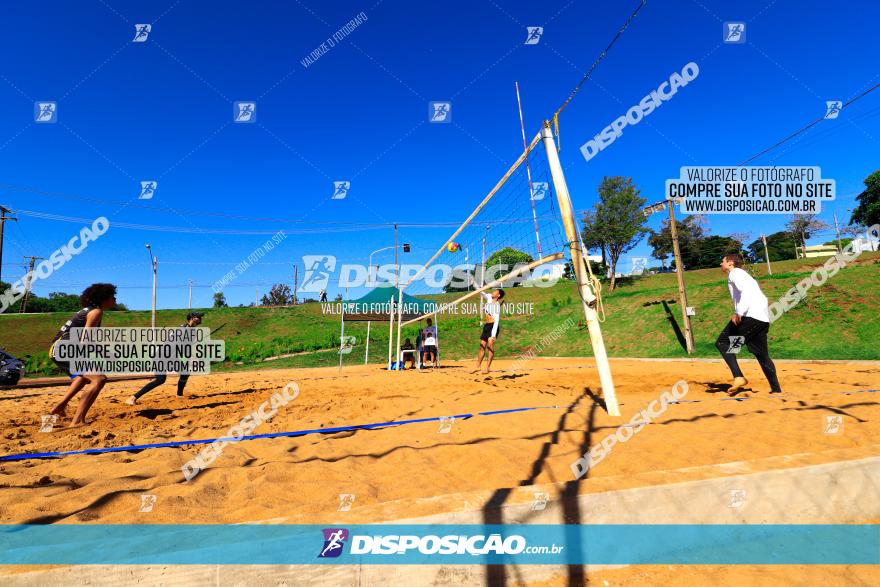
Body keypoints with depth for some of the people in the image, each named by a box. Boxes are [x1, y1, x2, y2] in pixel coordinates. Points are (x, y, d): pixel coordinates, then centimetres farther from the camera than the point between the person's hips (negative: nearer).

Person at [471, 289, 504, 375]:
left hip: (493, 326, -8)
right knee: (482, 346, 9)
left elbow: (496, 321, -19)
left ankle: (487, 368, -8)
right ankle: (478, 367, 15)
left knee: (490, 346, -10)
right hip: (486, 325, 8)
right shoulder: (489, 298, 9)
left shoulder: (497, 305, -13)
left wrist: (493, 335, -26)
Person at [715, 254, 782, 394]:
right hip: (763, 319, 10)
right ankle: (776, 388, 21)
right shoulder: (744, 274, 29)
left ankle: (738, 377, -16)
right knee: (762, 355, 16)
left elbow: (746, 291, -17)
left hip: (750, 316, -10)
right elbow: (762, 298, 29)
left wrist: (739, 313, -23)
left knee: (722, 343, -7)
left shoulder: (735, 273, 2)